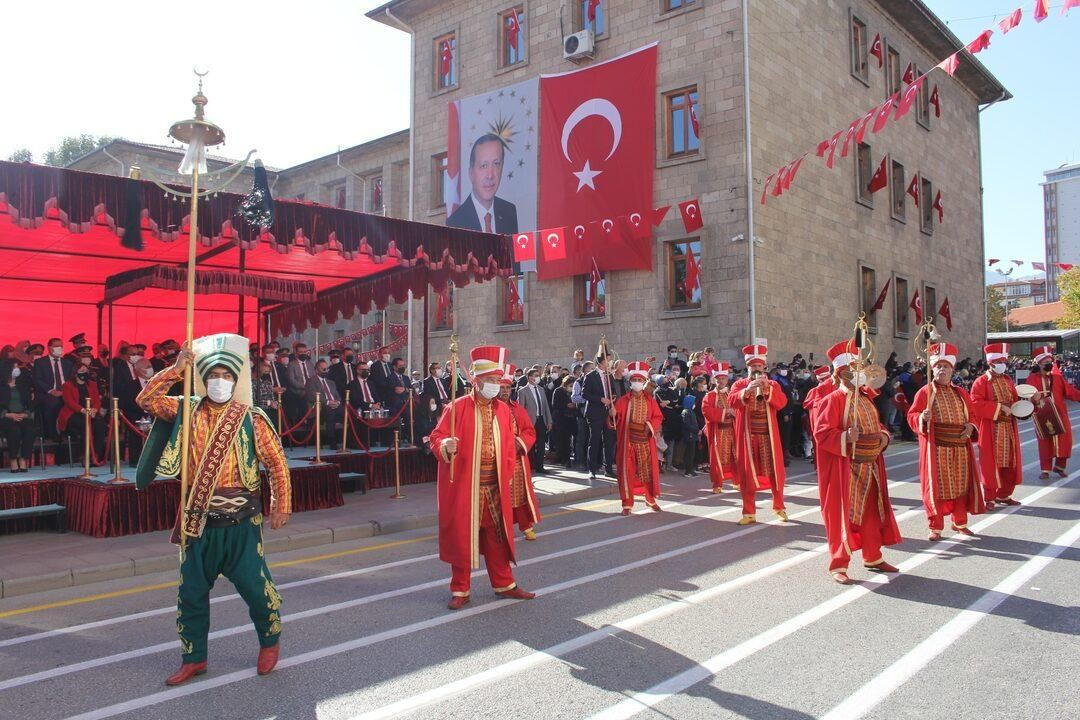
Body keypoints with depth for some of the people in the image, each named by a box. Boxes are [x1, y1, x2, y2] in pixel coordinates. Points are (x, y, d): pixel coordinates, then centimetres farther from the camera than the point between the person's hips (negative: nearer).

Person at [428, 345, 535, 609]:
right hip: (464, 485, -4)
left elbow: (508, 447, 12)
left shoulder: (503, 410, 7)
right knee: (462, 535, 4)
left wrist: (507, 476, 6)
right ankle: (460, 590, 18)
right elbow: (437, 437, -8)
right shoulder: (458, 407, -8)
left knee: (497, 535, 13)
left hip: (495, 486, 4)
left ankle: (503, 584, 28)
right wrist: (445, 446, -29)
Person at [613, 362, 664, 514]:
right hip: (628, 441, -1)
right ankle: (627, 503, 9)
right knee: (627, 471, 0)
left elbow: (658, 417, 5)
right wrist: (612, 414, -26)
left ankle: (651, 500, 27)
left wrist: (650, 425, -13)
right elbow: (616, 416, -3)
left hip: (646, 441, 1)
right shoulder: (623, 400, 1)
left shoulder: (650, 400, 6)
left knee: (648, 470, 8)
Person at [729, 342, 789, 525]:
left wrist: (767, 387, -24)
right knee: (747, 474, 2)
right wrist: (748, 389, -31)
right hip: (747, 436, -1)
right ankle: (749, 512, 9)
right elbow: (733, 401, -16)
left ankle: (779, 507, 24)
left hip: (768, 436, 1)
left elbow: (782, 402, -11)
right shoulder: (739, 384, 4)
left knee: (775, 471, 7)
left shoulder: (773, 384, 7)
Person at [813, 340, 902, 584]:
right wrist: (846, 438, -32)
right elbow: (822, 433, -19)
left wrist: (884, 436, 2)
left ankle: (873, 558, 32)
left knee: (872, 512, 17)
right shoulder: (833, 400, -13)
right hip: (845, 468, -8)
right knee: (843, 513, -2)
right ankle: (838, 565, 7)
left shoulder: (865, 398, 12)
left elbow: (876, 425, 23)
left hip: (871, 466, 8)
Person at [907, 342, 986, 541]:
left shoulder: (961, 393, 11)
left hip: (960, 448, 5)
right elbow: (912, 416, -5)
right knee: (936, 487, 1)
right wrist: (922, 418, -27)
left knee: (961, 486, 13)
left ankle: (960, 522, 30)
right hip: (936, 449, -4)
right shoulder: (925, 392, -3)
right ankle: (935, 527, 11)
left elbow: (972, 414, 18)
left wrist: (971, 426, -2)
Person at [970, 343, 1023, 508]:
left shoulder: (1007, 380, 13)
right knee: (991, 464, -2)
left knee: (1009, 463, 12)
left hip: (1009, 428, 7)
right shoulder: (981, 382, -9)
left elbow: (1014, 400, 17)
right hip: (990, 430, -7)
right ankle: (989, 498, 7)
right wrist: (999, 407, -22)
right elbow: (976, 404, -18)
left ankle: (1003, 495, 26)